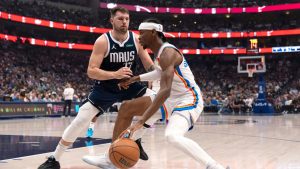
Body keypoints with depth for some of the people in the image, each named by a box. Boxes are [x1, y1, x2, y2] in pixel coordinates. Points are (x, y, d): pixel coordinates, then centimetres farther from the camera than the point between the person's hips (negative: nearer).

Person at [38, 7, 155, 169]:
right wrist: (114, 74, -38)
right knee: (79, 121, -13)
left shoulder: (136, 39, -10)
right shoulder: (102, 41, -20)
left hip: (129, 85, 4)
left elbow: (150, 66, -5)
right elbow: (91, 71, -24)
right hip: (105, 88, -4)